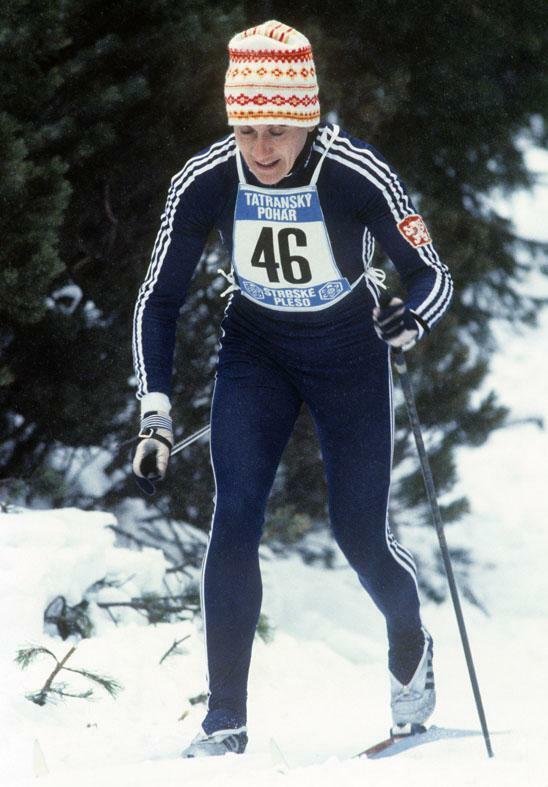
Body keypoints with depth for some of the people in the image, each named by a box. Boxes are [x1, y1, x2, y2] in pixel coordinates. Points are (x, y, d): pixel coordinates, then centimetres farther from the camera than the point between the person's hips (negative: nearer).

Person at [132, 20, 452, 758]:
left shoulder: (359, 176, -28)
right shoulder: (205, 181, -21)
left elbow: (432, 275, -18)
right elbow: (159, 300, -11)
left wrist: (412, 317, -41)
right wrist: (156, 414, -19)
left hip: (349, 351, -1)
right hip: (255, 351, 1)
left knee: (359, 535, 2)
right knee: (234, 517, -15)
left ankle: (410, 644, 36)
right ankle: (225, 719, -10)